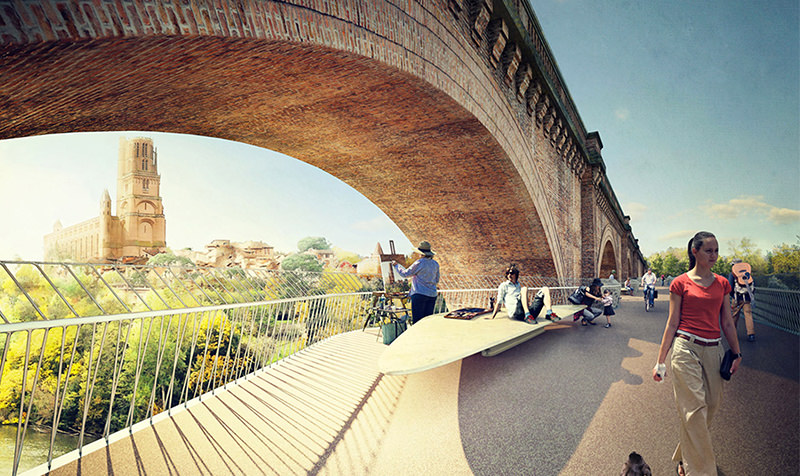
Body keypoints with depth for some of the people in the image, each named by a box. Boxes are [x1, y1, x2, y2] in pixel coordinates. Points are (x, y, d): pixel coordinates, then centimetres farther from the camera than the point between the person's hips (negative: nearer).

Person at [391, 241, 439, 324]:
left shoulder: (419, 263, -11)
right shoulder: (435, 264, 8)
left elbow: (405, 274, -2)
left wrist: (396, 265, 12)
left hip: (420, 294, -6)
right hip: (432, 295, 6)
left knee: (417, 320, -1)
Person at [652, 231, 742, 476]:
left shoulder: (722, 283, 10)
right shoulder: (681, 283, -3)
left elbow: (727, 323, 16)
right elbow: (672, 323, -1)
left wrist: (736, 353, 14)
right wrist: (660, 360, -2)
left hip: (713, 351, 5)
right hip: (686, 348, -5)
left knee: (711, 406, 11)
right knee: (694, 411, -4)